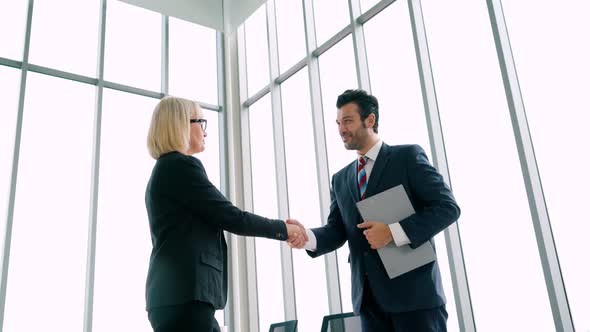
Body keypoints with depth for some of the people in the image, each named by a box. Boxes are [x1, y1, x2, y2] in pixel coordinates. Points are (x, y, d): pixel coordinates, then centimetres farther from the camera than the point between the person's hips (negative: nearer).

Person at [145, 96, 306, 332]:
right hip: (185, 296, -10)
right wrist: (283, 229, 2)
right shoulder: (182, 165, -10)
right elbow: (231, 218, -11)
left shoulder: (164, 169, 20)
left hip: (174, 294, 10)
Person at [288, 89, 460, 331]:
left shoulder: (408, 156, 0)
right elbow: (336, 231, 9)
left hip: (414, 290, -5)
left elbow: (447, 207, -7)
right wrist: (308, 237, -14)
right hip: (369, 296, 5)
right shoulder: (340, 179, 16)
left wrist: (394, 232, -19)